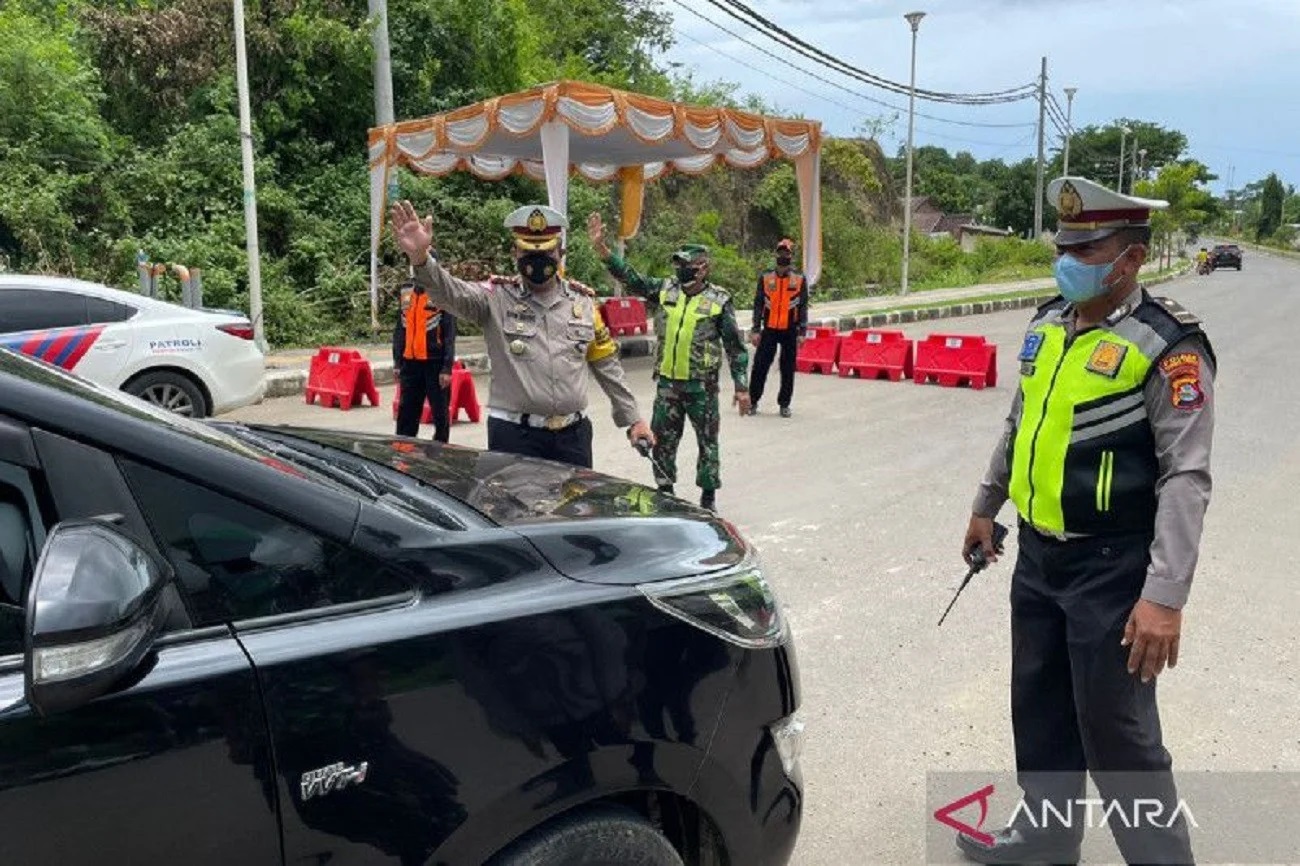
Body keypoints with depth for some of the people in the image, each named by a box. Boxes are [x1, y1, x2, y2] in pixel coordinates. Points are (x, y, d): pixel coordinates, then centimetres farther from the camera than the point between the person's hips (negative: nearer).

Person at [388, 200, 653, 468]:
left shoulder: (582, 301, 8)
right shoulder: (497, 297, -2)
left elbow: (607, 364, 14)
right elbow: (451, 292, -21)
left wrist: (632, 418, 14)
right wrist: (420, 257, -41)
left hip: (573, 435, 3)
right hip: (514, 435, -3)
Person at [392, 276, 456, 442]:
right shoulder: (406, 291, 11)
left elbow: (449, 334, -9)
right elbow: (399, 329, 14)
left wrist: (447, 368, -14)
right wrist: (397, 362, 10)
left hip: (435, 362, -5)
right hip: (410, 362, 5)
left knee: (439, 413, 5)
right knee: (406, 412, 10)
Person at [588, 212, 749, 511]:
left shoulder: (719, 301, -7)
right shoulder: (665, 290, 3)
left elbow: (735, 347, -4)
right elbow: (630, 277, -2)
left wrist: (741, 386, -6)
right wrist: (601, 248, -13)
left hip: (701, 385, -4)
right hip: (667, 383, 4)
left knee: (707, 441, 7)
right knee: (663, 440, 10)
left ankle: (708, 497, 20)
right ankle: (665, 491, 25)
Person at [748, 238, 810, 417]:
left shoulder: (800, 279, 2)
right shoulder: (765, 277, 3)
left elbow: (803, 307, 3)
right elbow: (758, 305, 5)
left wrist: (801, 332, -3)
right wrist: (756, 330, -1)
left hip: (790, 331, 0)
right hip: (769, 329, 0)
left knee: (788, 369, 5)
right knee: (760, 366, 0)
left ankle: (784, 404, 17)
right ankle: (753, 401, 12)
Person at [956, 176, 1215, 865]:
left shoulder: (1167, 344, -16)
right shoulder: (1047, 324, 7)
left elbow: (1185, 478, -20)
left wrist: (1165, 597, -26)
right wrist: (985, 507, 24)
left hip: (1111, 567, -7)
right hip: (1037, 555, 8)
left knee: (1116, 731, 2)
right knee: (1039, 709, 19)